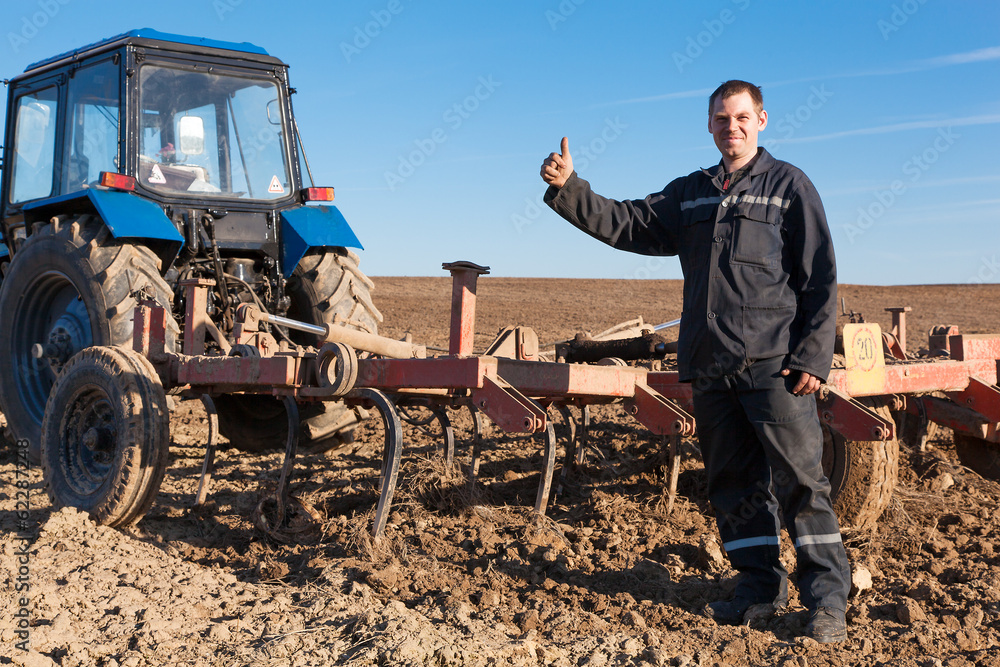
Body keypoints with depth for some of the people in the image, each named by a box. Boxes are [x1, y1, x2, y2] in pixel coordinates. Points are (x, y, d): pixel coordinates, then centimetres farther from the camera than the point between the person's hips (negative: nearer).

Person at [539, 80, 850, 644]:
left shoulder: (788, 185, 3)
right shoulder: (690, 194, 17)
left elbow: (821, 278, -1)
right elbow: (625, 224, 12)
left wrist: (814, 356, -10)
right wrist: (567, 189, -2)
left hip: (774, 365, -5)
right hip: (710, 366, 5)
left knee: (800, 477, -5)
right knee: (734, 479, 10)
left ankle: (827, 597, 2)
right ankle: (760, 581, 22)